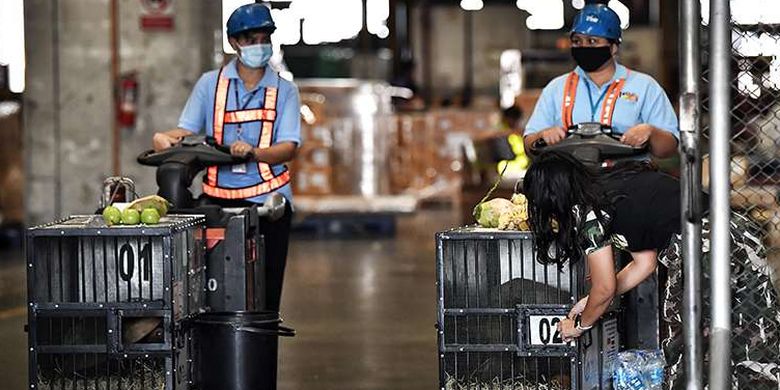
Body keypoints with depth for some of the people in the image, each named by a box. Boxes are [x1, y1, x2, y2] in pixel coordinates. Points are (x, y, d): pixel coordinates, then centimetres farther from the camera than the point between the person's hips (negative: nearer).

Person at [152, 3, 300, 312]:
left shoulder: (284, 91, 7)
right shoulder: (210, 84, 9)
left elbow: (289, 147, -5)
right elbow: (186, 130, 5)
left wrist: (253, 152, -25)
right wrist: (166, 139, -19)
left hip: (268, 198, 0)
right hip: (219, 198, 0)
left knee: (266, 290, -1)